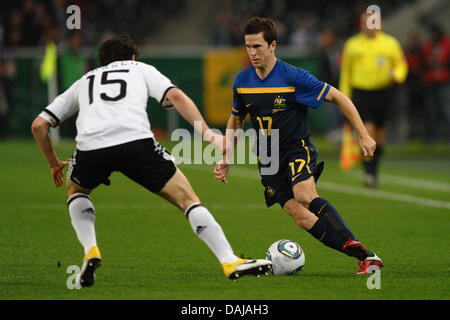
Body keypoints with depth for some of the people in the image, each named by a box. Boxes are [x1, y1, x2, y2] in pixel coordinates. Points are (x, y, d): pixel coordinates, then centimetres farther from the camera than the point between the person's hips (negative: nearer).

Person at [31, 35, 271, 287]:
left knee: (76, 189, 35)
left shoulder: (84, 81, 36)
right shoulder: (140, 69, 30)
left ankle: (90, 251, 15)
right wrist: (209, 134, 4)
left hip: (90, 146, 2)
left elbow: (39, 124, 32)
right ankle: (230, 262, 0)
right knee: (187, 199, 10)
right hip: (136, 141, -2)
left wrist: (54, 164, 45)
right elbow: (176, 96, 10)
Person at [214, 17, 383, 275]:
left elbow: (338, 97, -7)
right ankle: (365, 257, -13)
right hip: (269, 161, 4)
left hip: (298, 149, -4)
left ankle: (356, 245, -34)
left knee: (304, 195, -35)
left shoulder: (294, 77, -13)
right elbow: (236, 120, 21)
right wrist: (227, 159, 17)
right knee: (301, 217, -15)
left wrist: (364, 135, -9)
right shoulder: (242, 82, 2)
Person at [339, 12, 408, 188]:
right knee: (367, 130, -16)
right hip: (360, 92, -1)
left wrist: (396, 75, -9)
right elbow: (345, 72, 13)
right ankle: (369, 173, -19)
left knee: (379, 132, 8)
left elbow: (401, 65, 13)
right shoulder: (352, 45, 6)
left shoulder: (390, 43, 6)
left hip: (383, 92, 1)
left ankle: (374, 170, 26)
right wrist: (345, 96, 9)